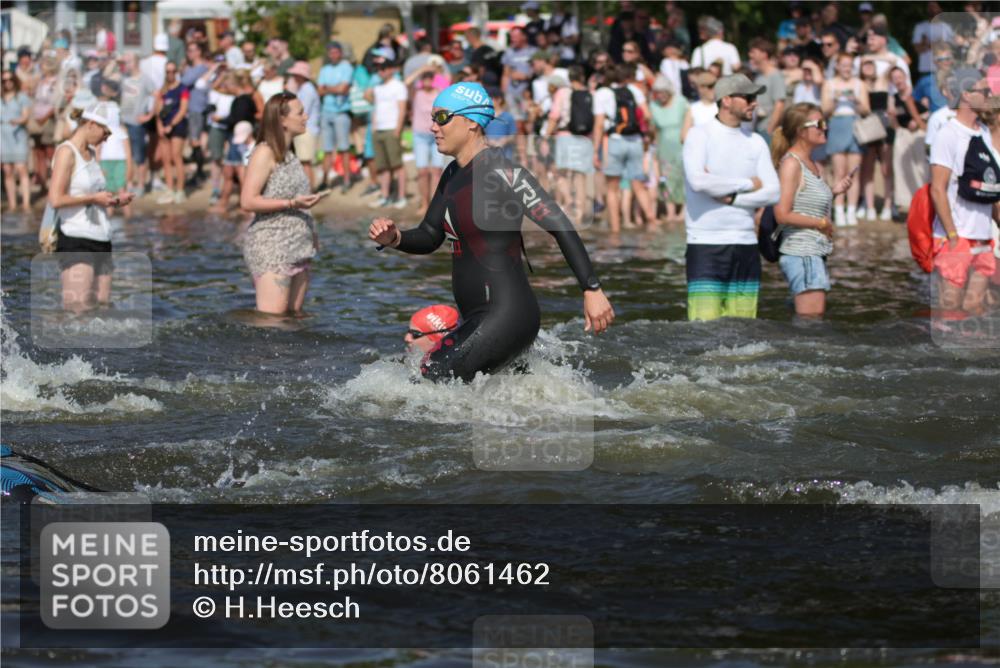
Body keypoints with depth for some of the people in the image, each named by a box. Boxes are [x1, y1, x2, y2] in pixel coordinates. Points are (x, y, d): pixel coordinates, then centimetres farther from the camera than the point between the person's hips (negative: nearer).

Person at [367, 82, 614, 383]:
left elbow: (559, 226, -17)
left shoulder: (500, 172, -14)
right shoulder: (453, 175, 13)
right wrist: (394, 239, -2)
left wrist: (592, 290, -21)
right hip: (477, 318, 10)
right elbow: (429, 237, 21)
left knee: (432, 380, -16)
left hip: (507, 315, -10)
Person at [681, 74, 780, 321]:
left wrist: (730, 197, -11)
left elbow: (773, 192, 3)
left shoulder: (755, 142, 12)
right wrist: (748, 184, -8)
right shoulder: (700, 135, -2)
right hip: (706, 244, -5)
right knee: (705, 327, -13)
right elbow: (698, 181, -19)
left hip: (745, 244, 5)